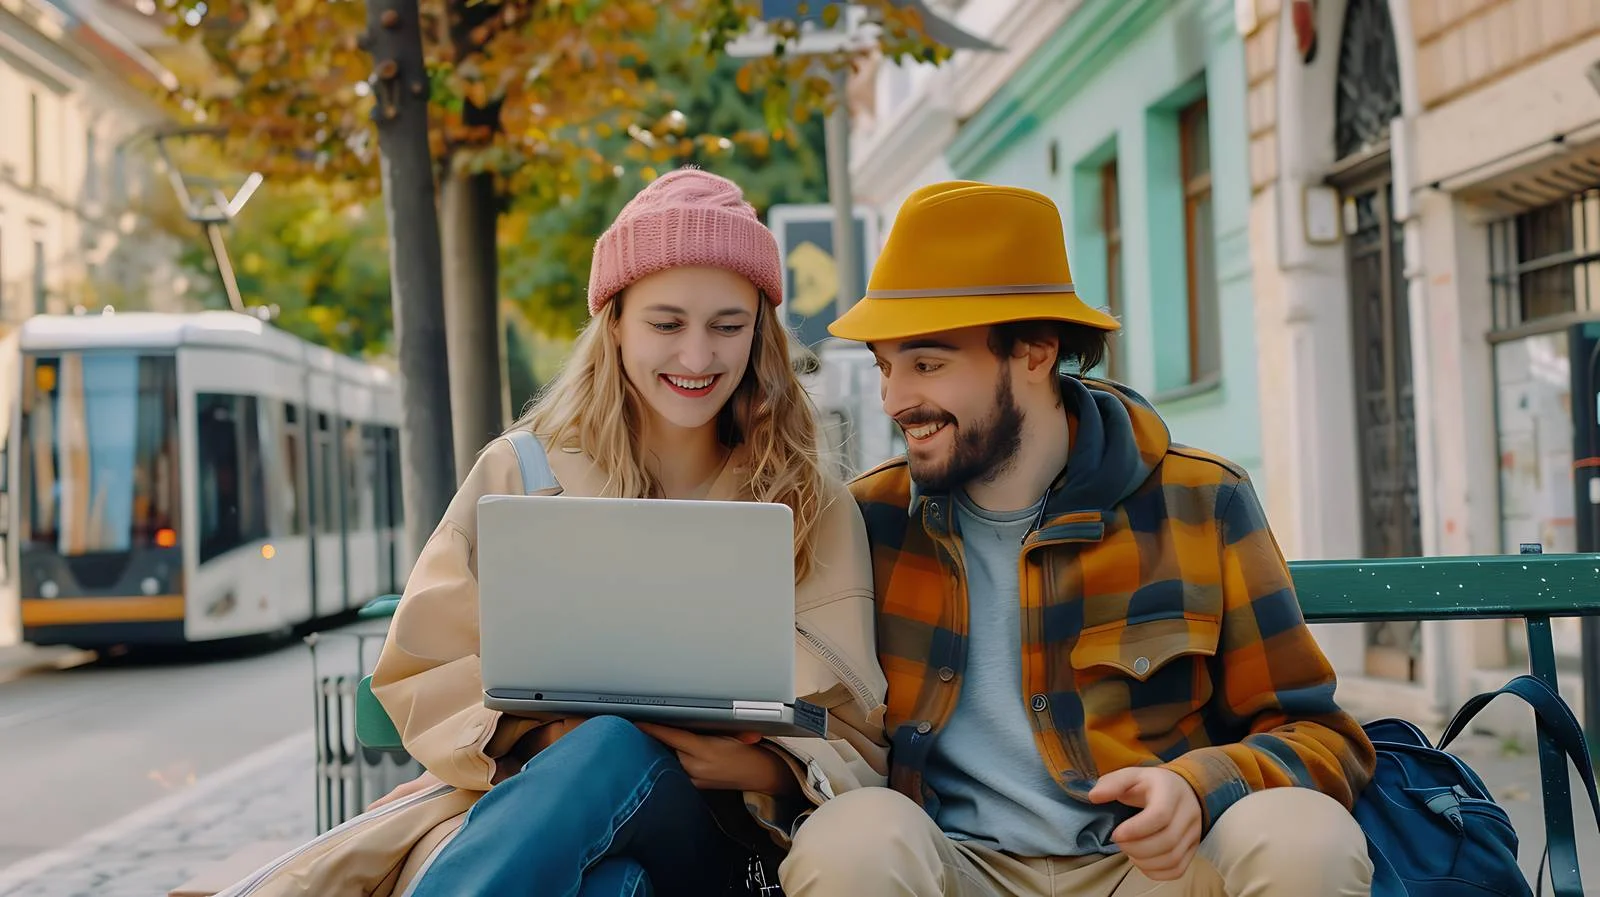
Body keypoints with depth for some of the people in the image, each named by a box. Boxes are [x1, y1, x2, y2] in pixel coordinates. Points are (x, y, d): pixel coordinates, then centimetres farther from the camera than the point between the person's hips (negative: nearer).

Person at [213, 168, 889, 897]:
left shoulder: (814, 511, 7)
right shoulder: (521, 474, 9)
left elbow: (852, 744, 3)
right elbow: (427, 680, 5)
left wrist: (759, 767, -21)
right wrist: (544, 731, -16)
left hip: (705, 837, 1)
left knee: (616, 753, -36)